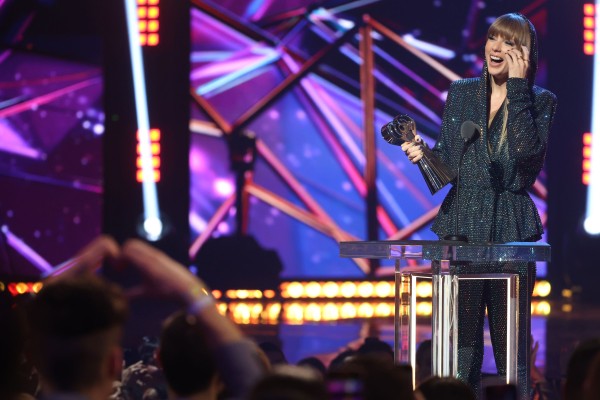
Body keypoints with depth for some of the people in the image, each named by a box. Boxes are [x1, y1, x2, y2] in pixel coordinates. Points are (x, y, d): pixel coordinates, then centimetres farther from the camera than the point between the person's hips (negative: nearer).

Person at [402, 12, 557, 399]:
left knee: (512, 341, -1)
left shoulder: (541, 101, 1)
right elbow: (447, 162, 15)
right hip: (462, 228, 3)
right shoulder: (461, 93, 11)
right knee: (461, 340, 3)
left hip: (511, 232, -3)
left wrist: (517, 87, -14)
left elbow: (528, 151, -18)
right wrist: (422, 153, -6)